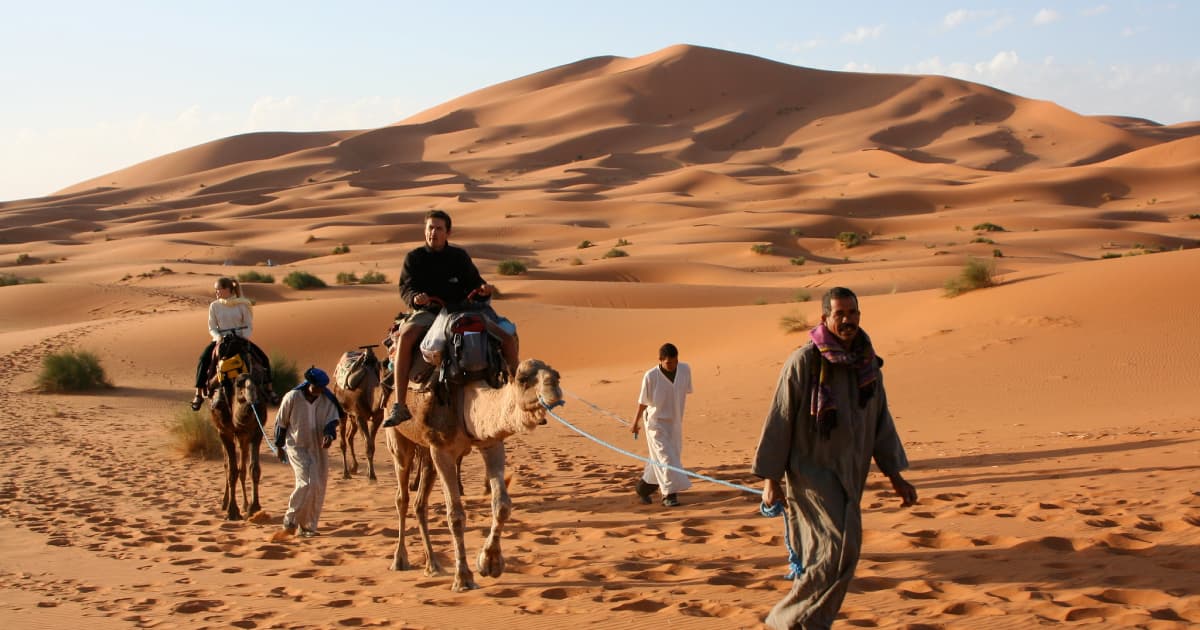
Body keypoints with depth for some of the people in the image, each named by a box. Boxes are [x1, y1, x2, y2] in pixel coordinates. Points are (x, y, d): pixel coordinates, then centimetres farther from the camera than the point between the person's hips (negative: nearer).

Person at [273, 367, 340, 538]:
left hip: (319, 448, 4)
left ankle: (309, 526, 17)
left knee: (319, 487, 4)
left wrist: (329, 434, -27)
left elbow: (332, 419, -5)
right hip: (297, 446, -4)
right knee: (307, 482, -19)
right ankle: (290, 521, -5)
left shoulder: (327, 400, -4)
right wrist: (280, 446, 5)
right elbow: (280, 422, -1)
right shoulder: (292, 398, -12)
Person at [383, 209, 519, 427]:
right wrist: (415, 298, -26)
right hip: (427, 312, -2)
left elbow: (473, 283, 12)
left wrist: (483, 289, -12)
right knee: (405, 336, -36)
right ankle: (399, 405, -37)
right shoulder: (414, 258, 6)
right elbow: (405, 288, -2)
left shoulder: (459, 256, 11)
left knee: (508, 337, -11)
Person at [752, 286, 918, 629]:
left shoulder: (868, 364, 6)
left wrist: (896, 476, 11)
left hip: (849, 474, 7)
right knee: (841, 547, -18)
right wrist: (770, 480, -11)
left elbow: (881, 422, 14)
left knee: (825, 554, 10)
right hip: (811, 470, -7)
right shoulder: (804, 362, -12)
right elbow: (779, 420, -10)